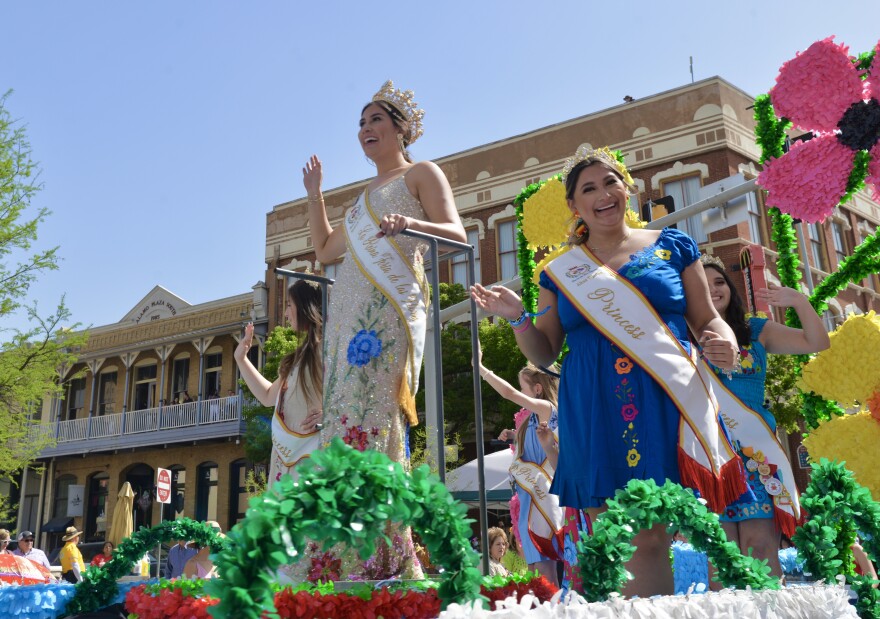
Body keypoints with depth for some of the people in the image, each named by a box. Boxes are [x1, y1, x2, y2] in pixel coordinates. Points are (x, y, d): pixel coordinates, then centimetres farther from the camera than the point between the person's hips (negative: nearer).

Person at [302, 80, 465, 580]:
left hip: (390, 310, -7)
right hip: (350, 316, 8)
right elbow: (325, 250, 35)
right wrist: (315, 194, 33)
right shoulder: (367, 196, 30)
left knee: (372, 413, -19)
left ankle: (385, 557, -19)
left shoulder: (422, 174, 10)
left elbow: (458, 234, -5)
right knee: (349, 415, -3)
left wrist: (411, 224, -24)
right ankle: (351, 558, -3)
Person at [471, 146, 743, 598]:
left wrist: (725, 342, -9)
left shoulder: (671, 246, 10)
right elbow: (544, 354, 15)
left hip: (668, 405, -1)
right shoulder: (561, 272, 13)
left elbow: (707, 319, 13)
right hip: (595, 417, 1)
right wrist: (517, 318, -2)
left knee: (653, 538, -5)